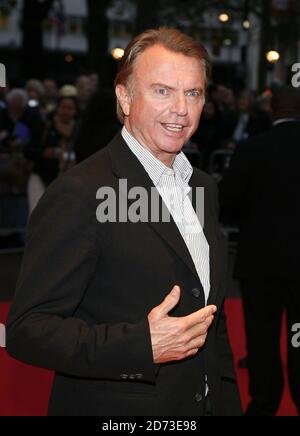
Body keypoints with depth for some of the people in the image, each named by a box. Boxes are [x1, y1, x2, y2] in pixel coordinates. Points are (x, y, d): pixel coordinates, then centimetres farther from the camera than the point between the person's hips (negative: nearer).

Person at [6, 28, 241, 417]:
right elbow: (26, 330, -21)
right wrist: (142, 345, -31)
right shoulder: (79, 194, -19)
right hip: (115, 406, -7)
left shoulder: (203, 188, 6)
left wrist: (227, 402, 9)